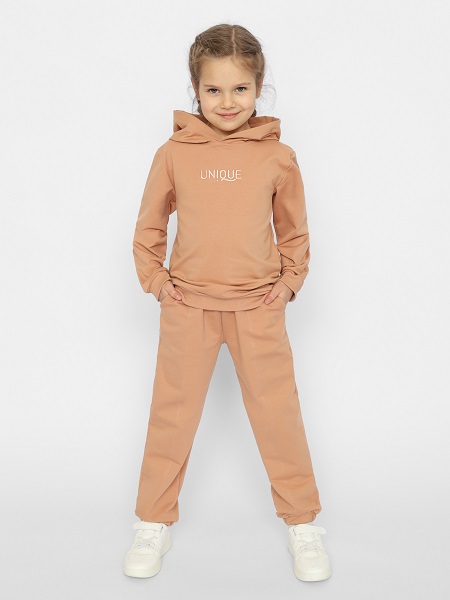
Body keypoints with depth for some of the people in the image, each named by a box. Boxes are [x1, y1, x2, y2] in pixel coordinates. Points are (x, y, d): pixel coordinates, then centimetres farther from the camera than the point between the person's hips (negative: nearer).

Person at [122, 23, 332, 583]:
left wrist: (291, 279, 2)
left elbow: (295, 228, 12)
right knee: (171, 414, 9)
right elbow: (149, 224, 10)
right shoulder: (173, 153, -2)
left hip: (258, 306, 0)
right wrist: (154, 277, 1)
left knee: (278, 411, 6)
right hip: (187, 305, 0)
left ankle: (302, 522, 25)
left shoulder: (278, 157, -1)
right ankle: (153, 524, 26)